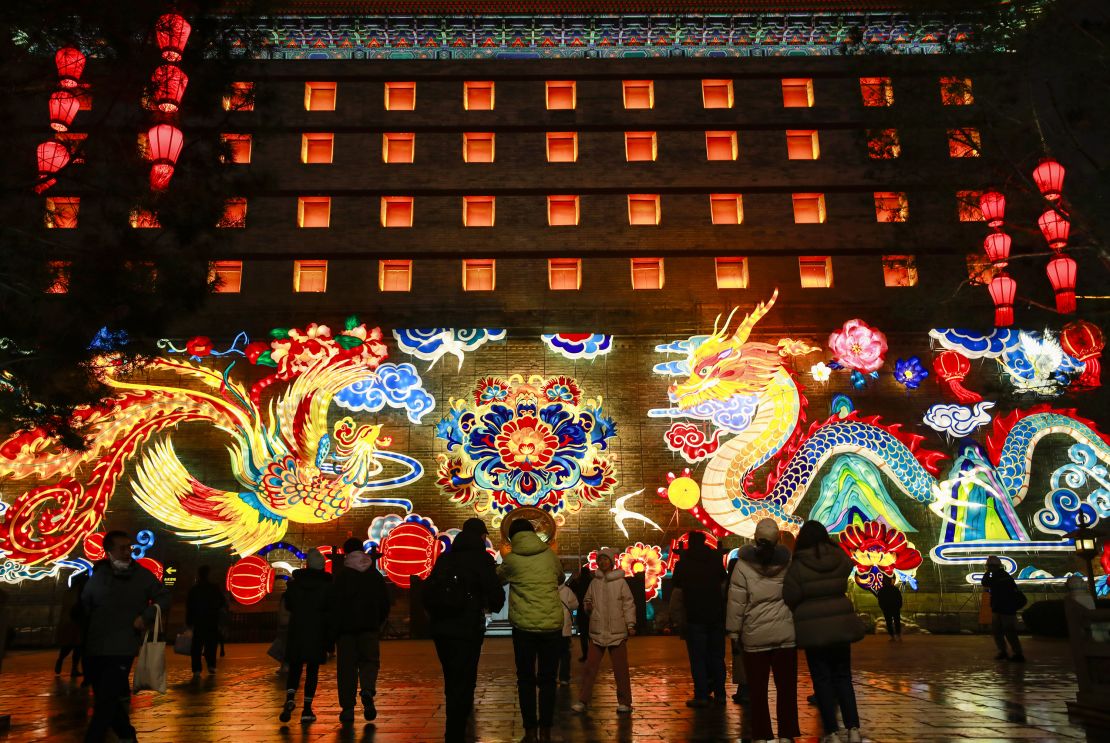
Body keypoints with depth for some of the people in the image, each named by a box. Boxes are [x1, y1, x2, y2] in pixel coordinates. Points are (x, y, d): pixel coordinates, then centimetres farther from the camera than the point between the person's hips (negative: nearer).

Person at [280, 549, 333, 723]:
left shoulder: (296, 581, -1)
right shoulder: (328, 583, -6)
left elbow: (288, 605, 8)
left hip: (297, 629, 1)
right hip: (318, 632, -1)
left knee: (295, 667, 10)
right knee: (312, 669, 5)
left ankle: (290, 699, -14)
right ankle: (307, 709, 3)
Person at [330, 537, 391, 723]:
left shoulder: (341, 576, -4)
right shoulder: (375, 575, 7)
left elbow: (333, 603, -7)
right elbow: (385, 603, 10)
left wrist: (334, 627, 3)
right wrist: (378, 623, 22)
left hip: (346, 627, -2)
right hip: (370, 626, 2)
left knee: (346, 666, 5)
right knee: (370, 659, 8)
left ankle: (348, 707, 5)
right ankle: (368, 691, -21)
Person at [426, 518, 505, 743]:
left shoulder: (445, 558, 10)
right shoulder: (481, 558, -7)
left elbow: (428, 590, 12)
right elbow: (495, 591, -12)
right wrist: (494, 606, 9)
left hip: (441, 629, 7)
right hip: (467, 629, -6)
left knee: (451, 682, 22)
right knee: (463, 684, 2)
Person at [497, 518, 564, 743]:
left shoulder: (510, 560, -2)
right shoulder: (549, 554, 4)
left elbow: (498, 579, 18)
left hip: (524, 625, -1)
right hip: (552, 624, 1)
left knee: (526, 679, 10)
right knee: (547, 679, 11)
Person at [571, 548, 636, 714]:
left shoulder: (620, 581, 0)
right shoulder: (594, 582, 9)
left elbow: (628, 604, -2)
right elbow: (588, 600, 21)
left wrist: (630, 624, -9)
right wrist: (588, 607, -2)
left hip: (617, 632, -3)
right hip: (597, 631, 3)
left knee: (620, 668, 4)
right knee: (590, 666, 2)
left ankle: (624, 702, 15)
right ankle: (582, 701, 8)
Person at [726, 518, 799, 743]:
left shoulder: (743, 564, -7)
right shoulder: (788, 561, 0)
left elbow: (736, 602, -7)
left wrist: (733, 631, 1)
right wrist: (799, 623, 16)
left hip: (755, 636, -2)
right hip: (785, 634, 2)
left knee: (757, 690, 8)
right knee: (786, 687, 9)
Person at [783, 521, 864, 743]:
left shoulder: (797, 566, -14)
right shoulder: (841, 559, -4)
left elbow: (789, 599, -12)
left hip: (814, 630, -3)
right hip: (840, 624, 4)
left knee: (822, 679, 6)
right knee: (843, 677, 15)